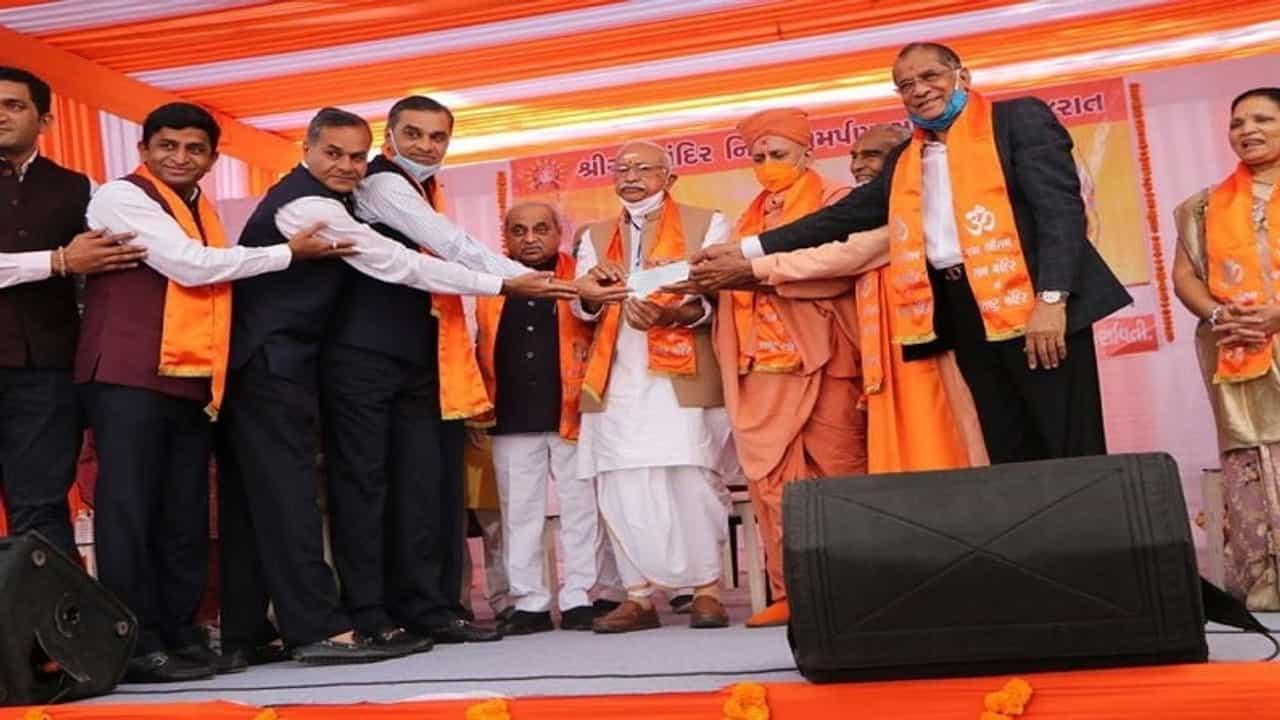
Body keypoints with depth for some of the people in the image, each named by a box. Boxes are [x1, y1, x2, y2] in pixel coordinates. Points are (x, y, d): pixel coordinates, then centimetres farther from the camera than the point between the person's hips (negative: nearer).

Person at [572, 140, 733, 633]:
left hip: (682, 374, -3)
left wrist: (680, 312, -20)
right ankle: (639, 596, 6)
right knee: (621, 489, -1)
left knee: (691, 479, -8)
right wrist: (589, 295, -14)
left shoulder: (707, 225, 10)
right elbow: (583, 308, 10)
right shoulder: (595, 237, 22)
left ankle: (706, 590, 3)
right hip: (615, 380, 4)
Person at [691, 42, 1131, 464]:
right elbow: (845, 215, 18)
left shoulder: (1019, 119, 1)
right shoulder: (904, 161, 18)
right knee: (1009, 454, 8)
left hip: (1030, 299, -5)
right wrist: (747, 252, 12)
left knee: (1072, 452, -4)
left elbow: (1060, 207, -8)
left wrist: (1051, 299, -20)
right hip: (962, 311, 6)